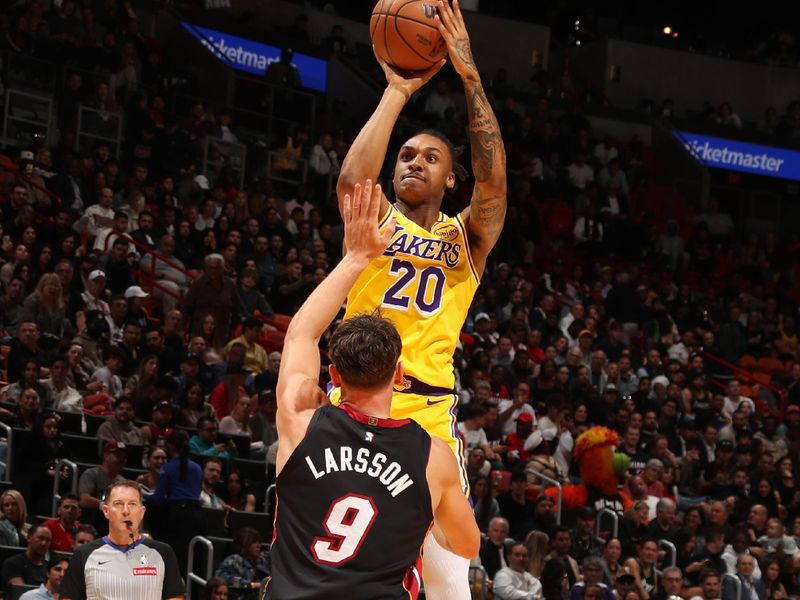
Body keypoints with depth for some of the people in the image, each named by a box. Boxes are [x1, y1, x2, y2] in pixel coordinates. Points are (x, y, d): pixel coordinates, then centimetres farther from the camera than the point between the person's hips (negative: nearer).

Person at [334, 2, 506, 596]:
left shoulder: (466, 237, 12)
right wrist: (398, 91, -10)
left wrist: (470, 77, -13)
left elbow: (493, 182, -8)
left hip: (431, 413, 1)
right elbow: (352, 180, -13)